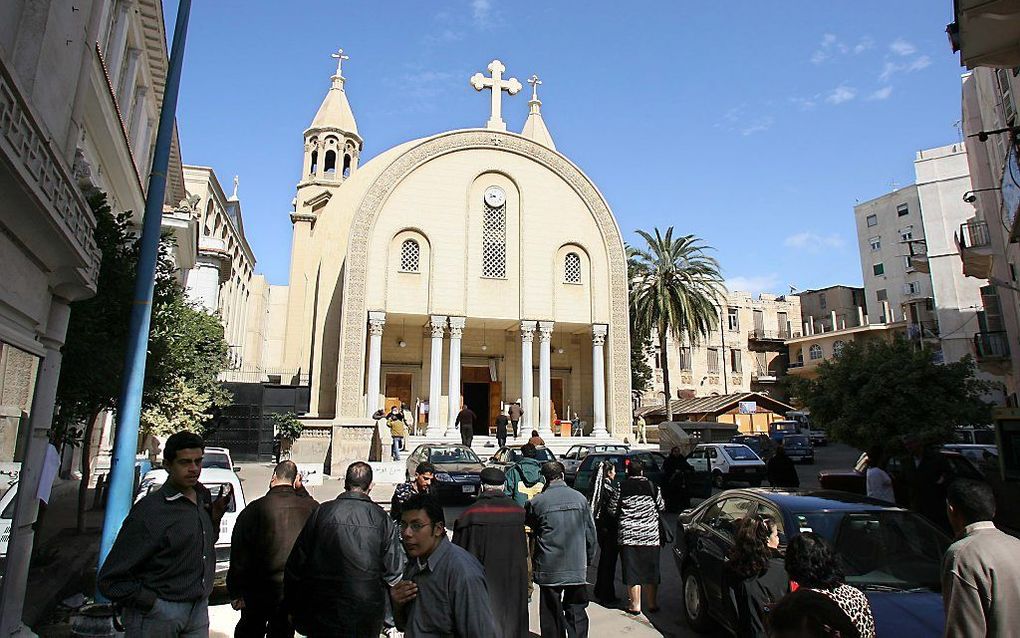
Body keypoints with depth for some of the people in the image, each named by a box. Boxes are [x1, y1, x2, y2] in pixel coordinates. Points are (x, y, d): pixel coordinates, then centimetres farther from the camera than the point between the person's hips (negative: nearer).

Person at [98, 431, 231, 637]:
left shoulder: (203, 495, 2)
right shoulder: (150, 511, -19)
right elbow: (110, 580, -14)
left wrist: (215, 517, -1)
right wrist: (152, 603, -17)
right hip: (158, 613, -6)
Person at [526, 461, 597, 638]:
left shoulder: (536, 502, -10)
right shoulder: (580, 498, -2)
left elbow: (529, 523, 8)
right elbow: (590, 532, 4)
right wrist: (588, 559, 14)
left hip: (549, 569, -2)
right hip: (577, 568, 2)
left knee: (551, 615, 11)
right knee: (577, 612, 13)